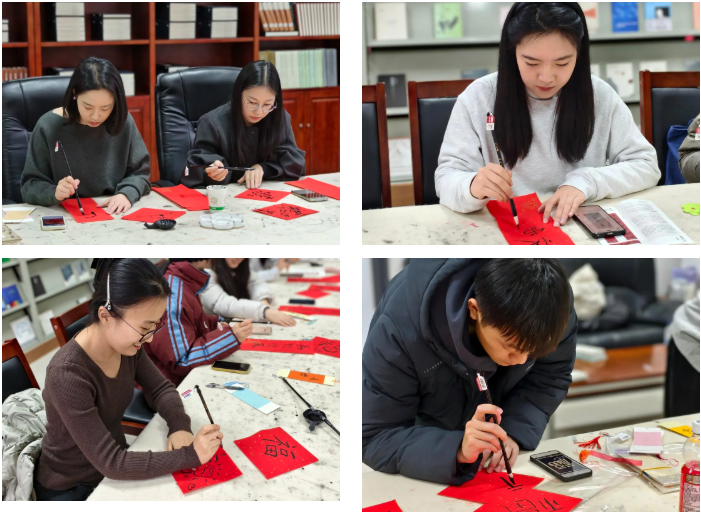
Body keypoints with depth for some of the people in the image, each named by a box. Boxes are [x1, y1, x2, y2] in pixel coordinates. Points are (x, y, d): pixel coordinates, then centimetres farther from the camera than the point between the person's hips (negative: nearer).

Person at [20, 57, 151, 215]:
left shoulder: (124, 122, -2)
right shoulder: (48, 126, -8)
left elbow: (140, 173, 6)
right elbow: (29, 186, -4)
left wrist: (126, 194, -14)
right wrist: (54, 193, -24)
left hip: (115, 216, 1)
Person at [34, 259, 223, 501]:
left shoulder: (126, 346, -11)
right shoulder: (67, 374, -32)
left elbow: (162, 388, 4)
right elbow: (110, 462, -30)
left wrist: (180, 426, -16)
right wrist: (189, 456, -31)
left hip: (115, 471, 6)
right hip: (69, 490, -6)